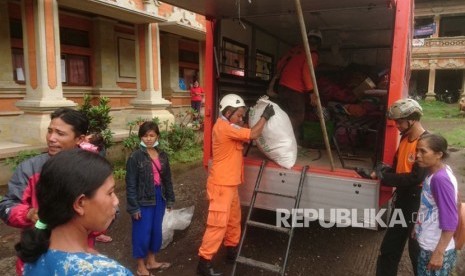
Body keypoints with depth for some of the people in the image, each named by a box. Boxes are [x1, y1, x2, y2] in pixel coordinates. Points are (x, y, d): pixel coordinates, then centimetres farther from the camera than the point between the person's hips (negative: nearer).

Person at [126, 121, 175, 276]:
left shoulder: (162, 155, 4)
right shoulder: (135, 157, -12)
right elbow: (130, 184, -12)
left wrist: (170, 199, 10)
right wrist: (134, 206, -15)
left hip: (159, 197, 6)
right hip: (143, 200, -6)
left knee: (156, 230, 17)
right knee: (142, 232, 5)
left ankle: (151, 261, 37)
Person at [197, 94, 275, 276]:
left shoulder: (228, 127, 14)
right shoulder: (223, 127, -19)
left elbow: (246, 134, 14)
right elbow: (253, 134, -20)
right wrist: (265, 116, -7)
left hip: (229, 184, 10)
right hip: (221, 185, -10)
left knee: (234, 218, 20)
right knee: (218, 223, -5)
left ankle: (232, 249, 37)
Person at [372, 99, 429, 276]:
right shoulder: (405, 138, 7)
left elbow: (416, 178, -25)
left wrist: (384, 178, -20)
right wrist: (385, 170, -4)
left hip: (417, 203, -8)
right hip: (402, 199, 8)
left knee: (416, 249, 9)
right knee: (389, 246, 18)